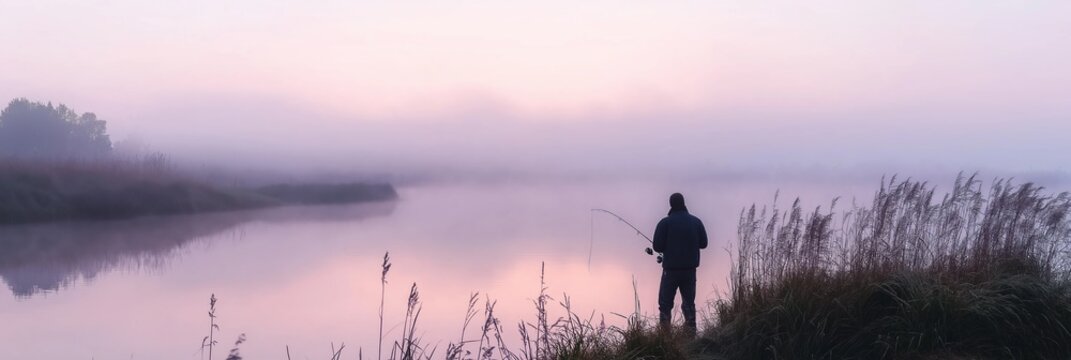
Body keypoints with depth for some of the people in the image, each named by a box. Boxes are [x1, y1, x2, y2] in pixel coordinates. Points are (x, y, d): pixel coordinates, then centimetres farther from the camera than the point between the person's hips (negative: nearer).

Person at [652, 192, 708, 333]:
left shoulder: (665, 223, -9)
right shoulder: (696, 221, 2)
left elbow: (657, 246, -12)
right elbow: (703, 243, 4)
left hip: (671, 269, -3)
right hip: (690, 269, 3)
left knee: (665, 303, 4)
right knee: (689, 301, 15)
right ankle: (691, 331, 14)